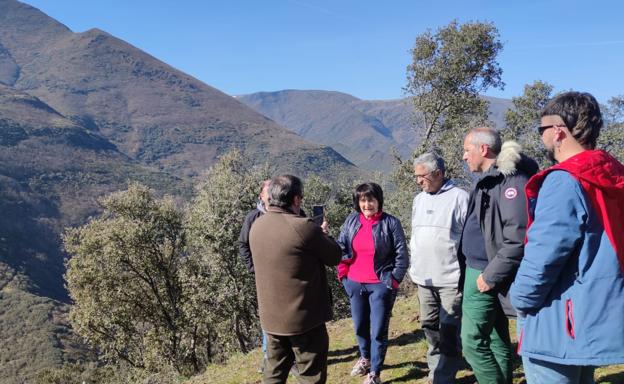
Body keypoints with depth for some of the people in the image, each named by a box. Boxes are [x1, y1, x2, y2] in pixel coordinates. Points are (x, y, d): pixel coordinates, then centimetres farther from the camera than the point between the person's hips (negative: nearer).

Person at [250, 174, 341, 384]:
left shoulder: (257, 226, 2)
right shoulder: (303, 226, -20)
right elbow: (334, 256, -8)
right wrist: (323, 234, 10)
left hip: (271, 316, 7)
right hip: (303, 316, -7)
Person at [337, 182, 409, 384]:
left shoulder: (391, 223, -9)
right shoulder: (351, 221, 2)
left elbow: (402, 255, -6)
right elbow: (341, 246, 9)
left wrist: (394, 280, -8)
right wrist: (342, 273, 1)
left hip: (380, 285, -4)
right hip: (355, 284, 4)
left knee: (378, 330, 2)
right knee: (360, 326, 19)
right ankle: (365, 358, 44)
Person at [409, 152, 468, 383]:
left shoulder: (459, 197, -8)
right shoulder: (418, 200, 13)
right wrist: (413, 267, 17)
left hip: (451, 278, -7)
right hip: (424, 279, 7)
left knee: (449, 332, -1)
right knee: (430, 328, 15)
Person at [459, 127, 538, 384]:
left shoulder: (512, 178, -17)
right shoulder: (488, 180, 14)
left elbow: (518, 237, -25)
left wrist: (491, 275, -20)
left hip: (484, 275, -10)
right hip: (478, 270, 10)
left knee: (473, 343, -6)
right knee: (495, 340, 16)